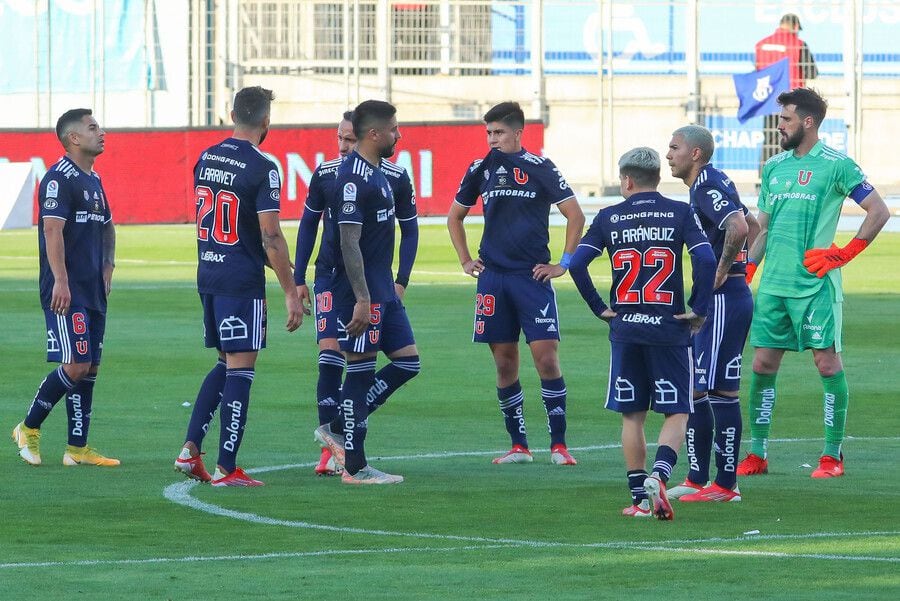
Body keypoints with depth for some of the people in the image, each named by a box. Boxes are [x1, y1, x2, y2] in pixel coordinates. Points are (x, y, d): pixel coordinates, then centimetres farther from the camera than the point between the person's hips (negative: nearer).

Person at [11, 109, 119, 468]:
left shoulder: (93, 180, 18)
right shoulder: (59, 179, -11)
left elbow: (107, 226, 32)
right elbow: (53, 230, -20)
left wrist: (107, 267, 20)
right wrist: (60, 281, -26)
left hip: (93, 291, 9)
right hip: (67, 292, -9)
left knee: (90, 369, 7)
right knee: (75, 366, -13)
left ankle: (77, 448, 10)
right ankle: (29, 429, 2)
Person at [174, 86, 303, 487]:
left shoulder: (206, 160, 8)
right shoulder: (262, 169, -15)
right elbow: (270, 237, -18)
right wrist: (290, 293, -13)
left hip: (207, 273, 7)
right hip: (242, 280, -7)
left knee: (226, 363, 19)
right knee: (240, 368, -2)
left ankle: (191, 448, 10)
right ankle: (226, 469, -1)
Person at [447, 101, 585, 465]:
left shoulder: (539, 168, -4)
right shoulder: (481, 170, 9)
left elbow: (575, 215, -3)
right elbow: (455, 216, 23)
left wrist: (564, 264, -4)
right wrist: (465, 260, 15)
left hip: (532, 275, -4)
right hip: (493, 277, 4)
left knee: (546, 358, -10)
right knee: (504, 363, 5)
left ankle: (559, 445, -5)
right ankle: (518, 446, 13)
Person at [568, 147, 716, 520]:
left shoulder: (609, 218, 4)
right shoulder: (679, 213, -1)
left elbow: (577, 264, -3)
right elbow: (706, 259, -13)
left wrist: (599, 308, 7)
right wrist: (698, 309, -4)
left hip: (625, 326, 2)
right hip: (669, 328, -2)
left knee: (631, 416, 11)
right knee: (676, 412, 4)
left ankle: (640, 498, 10)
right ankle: (658, 475, -20)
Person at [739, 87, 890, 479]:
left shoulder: (835, 165, -5)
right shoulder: (773, 167, 14)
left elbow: (879, 212, -6)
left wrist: (843, 255, -10)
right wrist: (743, 278, 9)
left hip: (815, 285, -6)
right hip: (772, 285, 6)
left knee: (827, 362, -4)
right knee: (763, 365, 5)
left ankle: (833, 455, 3)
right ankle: (757, 454, 11)